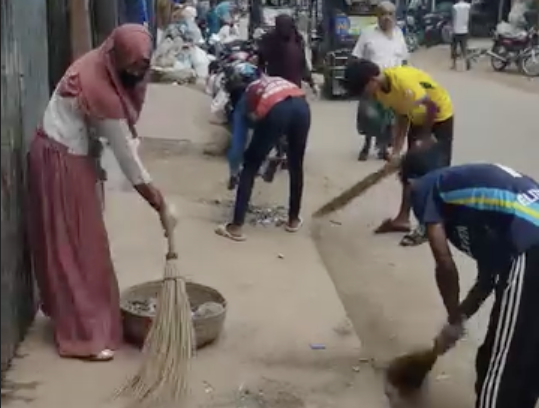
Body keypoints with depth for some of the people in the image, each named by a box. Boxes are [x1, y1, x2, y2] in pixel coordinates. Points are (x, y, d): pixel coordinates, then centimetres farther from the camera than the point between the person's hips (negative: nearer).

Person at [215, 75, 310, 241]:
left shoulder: (247, 96, 33)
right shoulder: (278, 81, 42)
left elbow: (238, 139, 33)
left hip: (275, 110, -3)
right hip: (302, 106, 3)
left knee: (250, 166, 13)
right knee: (296, 166, 24)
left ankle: (236, 226, 11)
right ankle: (294, 220, 36)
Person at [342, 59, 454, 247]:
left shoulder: (403, 80, -35)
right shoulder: (380, 90, -9)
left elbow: (433, 106, -26)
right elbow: (402, 116, 1)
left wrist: (424, 136, -14)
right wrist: (396, 150, -4)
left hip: (440, 115, -8)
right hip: (419, 117, 8)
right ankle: (403, 218, 17)